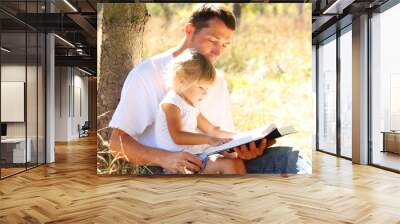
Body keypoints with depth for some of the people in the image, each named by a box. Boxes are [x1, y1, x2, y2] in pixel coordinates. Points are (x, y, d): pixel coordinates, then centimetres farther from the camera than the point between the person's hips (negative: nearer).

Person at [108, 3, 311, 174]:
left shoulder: (218, 82, 15)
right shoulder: (148, 74, -4)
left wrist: (240, 151, -10)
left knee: (285, 157, -14)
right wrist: (163, 157, -27)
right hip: (166, 169, -5)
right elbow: (117, 142, -8)